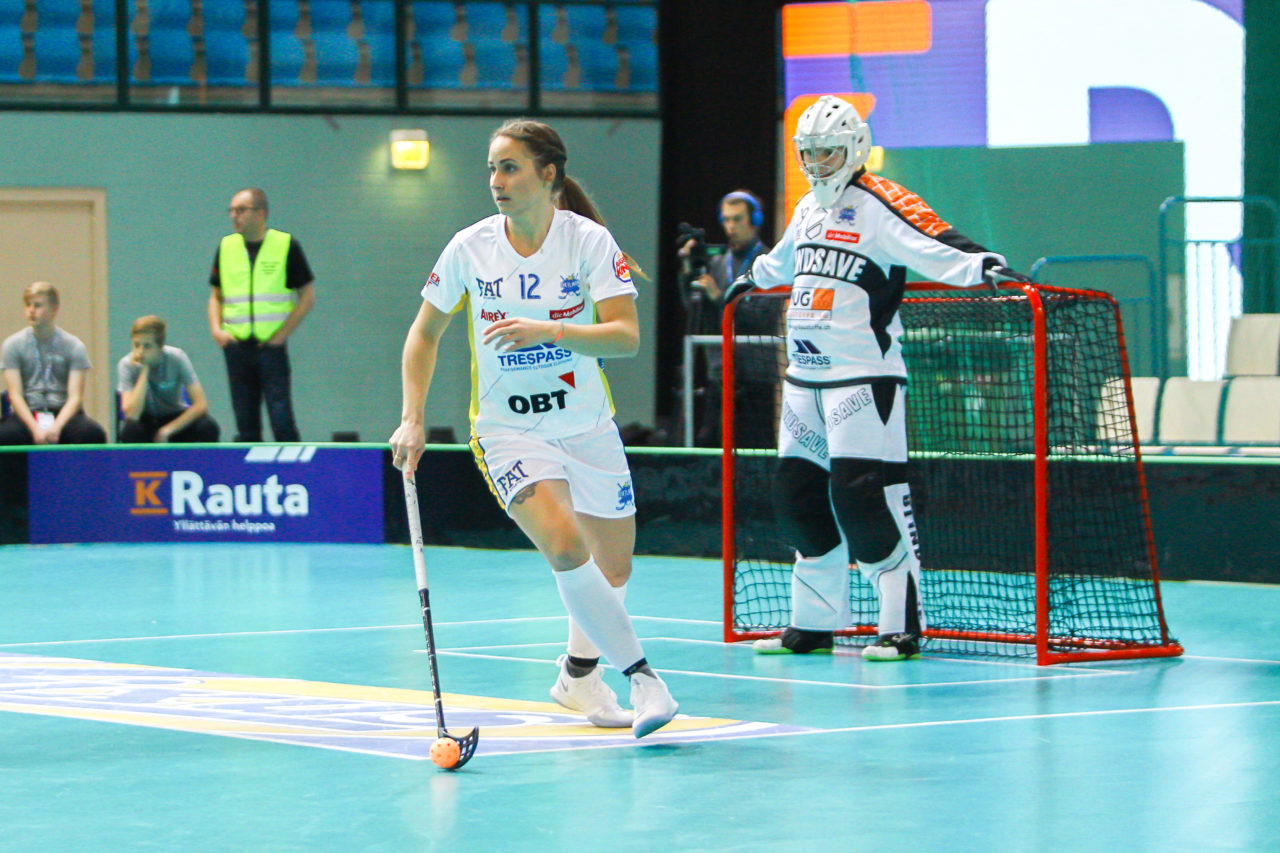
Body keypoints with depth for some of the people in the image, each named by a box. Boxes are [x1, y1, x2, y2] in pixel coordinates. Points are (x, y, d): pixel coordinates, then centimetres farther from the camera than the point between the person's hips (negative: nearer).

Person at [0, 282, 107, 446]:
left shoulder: (74, 346, 5)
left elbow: (75, 396, -3)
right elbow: (15, 395, -3)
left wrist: (56, 427, -22)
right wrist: (35, 429, -20)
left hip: (63, 413, 1)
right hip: (27, 414, 0)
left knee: (93, 433, -34)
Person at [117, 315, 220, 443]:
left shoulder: (177, 358, -18)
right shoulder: (126, 365, -19)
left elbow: (201, 405, -22)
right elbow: (132, 415, -31)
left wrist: (168, 430, -28)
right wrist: (144, 371, -30)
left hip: (176, 419, 1)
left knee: (209, 428, -30)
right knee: (130, 429, -36)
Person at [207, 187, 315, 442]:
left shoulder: (286, 245, -2)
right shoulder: (226, 247, 9)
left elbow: (307, 297, 1)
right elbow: (216, 296, 18)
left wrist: (282, 334, -7)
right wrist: (216, 330, 1)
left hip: (271, 345, -4)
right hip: (236, 346, 4)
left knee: (281, 421, -9)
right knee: (245, 424, 6)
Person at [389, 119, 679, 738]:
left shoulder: (589, 241, -10)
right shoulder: (471, 247, -6)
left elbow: (626, 337, -19)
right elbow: (425, 332, 8)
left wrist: (547, 331, -32)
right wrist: (412, 419, 0)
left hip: (587, 426, 1)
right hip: (507, 427, -1)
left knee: (613, 570, 10)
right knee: (565, 546, -25)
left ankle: (578, 673, 37)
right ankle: (639, 675, -16)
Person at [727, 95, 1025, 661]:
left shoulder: (879, 204, -9)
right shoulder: (809, 209, 16)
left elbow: (935, 247, -22)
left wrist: (982, 265, -40)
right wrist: (752, 279, 55)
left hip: (863, 375, -8)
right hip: (804, 376, 8)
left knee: (863, 496, -15)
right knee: (796, 491, 9)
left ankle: (902, 625, -8)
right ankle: (814, 623, 19)